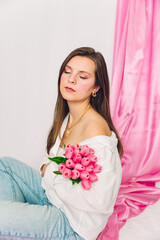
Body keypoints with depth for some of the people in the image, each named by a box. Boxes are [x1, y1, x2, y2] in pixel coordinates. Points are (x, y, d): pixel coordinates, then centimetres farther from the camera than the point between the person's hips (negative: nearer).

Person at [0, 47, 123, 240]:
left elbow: (100, 201, -29)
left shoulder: (95, 131, -30)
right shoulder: (67, 116, -1)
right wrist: (46, 168, -6)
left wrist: (52, 176, -19)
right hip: (52, 195, 9)